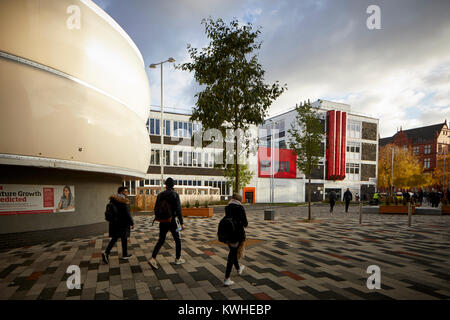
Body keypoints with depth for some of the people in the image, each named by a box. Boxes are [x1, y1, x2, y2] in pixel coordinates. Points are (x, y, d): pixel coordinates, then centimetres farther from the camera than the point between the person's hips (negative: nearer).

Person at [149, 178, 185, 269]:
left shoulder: (160, 195, 3)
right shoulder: (175, 195, -12)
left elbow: (156, 208, 8)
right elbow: (178, 210, -16)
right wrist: (181, 223, -12)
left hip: (163, 222, 4)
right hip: (172, 221, -4)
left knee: (161, 240, 12)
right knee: (177, 240, 13)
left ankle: (153, 259, -2)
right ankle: (178, 259, 23)